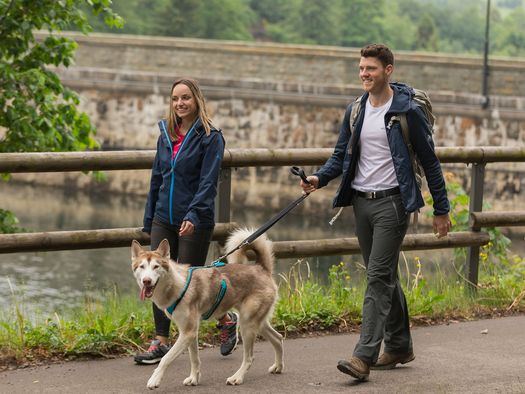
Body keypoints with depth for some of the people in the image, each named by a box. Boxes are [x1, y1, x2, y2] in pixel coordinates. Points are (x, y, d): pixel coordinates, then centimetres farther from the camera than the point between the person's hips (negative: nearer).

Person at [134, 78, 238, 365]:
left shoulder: (210, 137, -7)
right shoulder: (166, 135, 11)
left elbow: (208, 182, -15)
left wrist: (194, 215, -28)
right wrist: (148, 220, 16)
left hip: (195, 222, -6)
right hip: (164, 219, 6)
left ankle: (227, 320, 23)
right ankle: (160, 342, 8)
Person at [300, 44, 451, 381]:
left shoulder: (408, 111, -8)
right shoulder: (355, 111, 9)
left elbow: (429, 161, -3)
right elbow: (341, 155, 13)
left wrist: (441, 209, -2)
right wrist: (319, 179, -7)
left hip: (392, 202, -6)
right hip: (361, 201, 6)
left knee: (379, 277, -12)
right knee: (384, 276, 14)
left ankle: (364, 356, -16)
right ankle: (399, 346, 27)